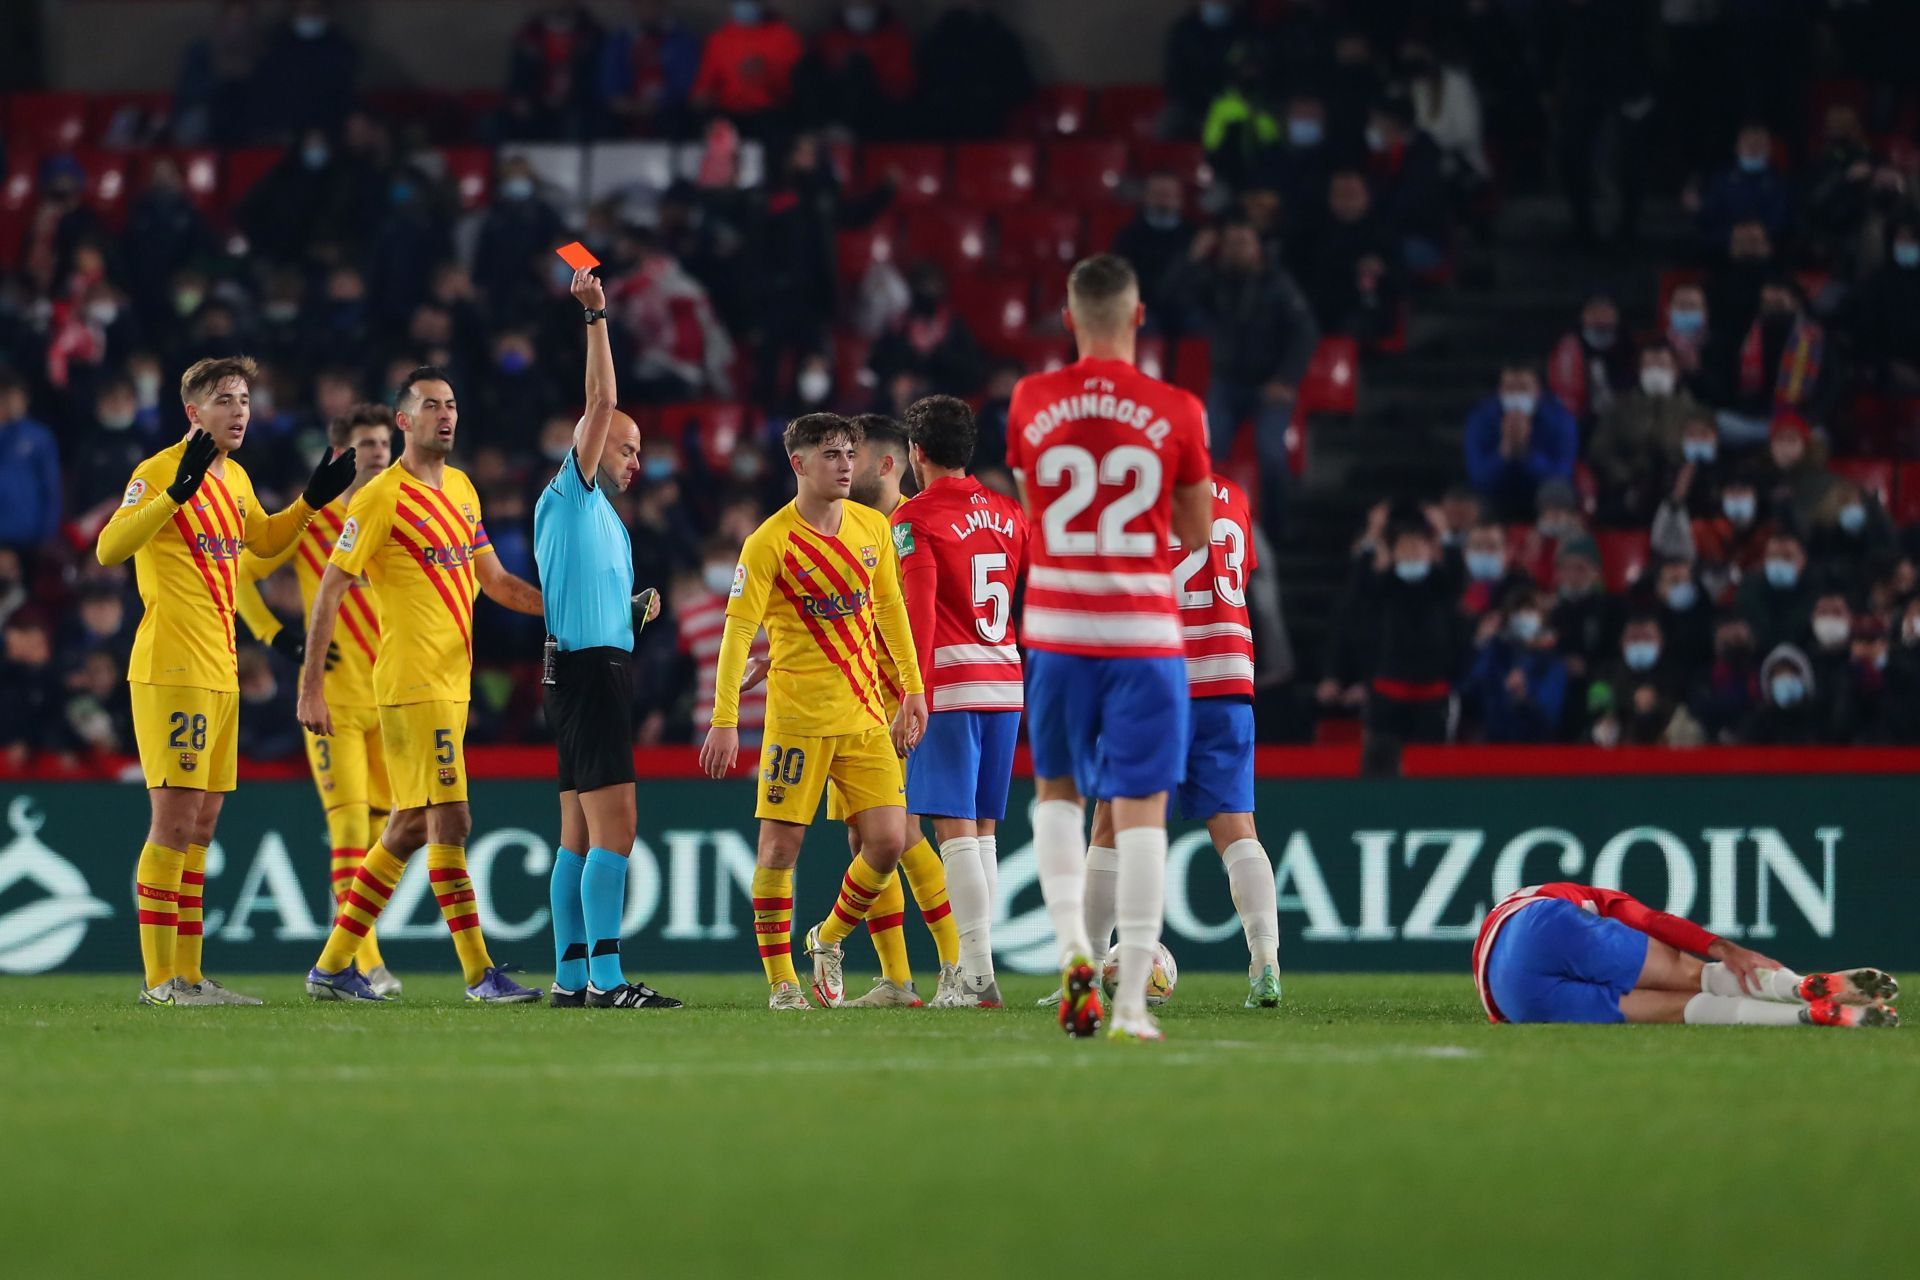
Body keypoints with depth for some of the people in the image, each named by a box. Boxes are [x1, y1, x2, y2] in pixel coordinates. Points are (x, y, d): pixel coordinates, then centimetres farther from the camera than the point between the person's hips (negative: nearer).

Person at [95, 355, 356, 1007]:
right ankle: (160, 980, -7)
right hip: (171, 672, -9)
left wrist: (313, 499, 19)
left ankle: (187, 976, 14)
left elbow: (263, 540, 33)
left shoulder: (234, 478, 15)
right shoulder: (157, 471, -11)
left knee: (201, 827, 10)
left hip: (220, 675, 9)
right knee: (174, 823, -10)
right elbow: (109, 548, -23)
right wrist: (176, 492, -31)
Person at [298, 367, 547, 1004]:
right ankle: (479, 975, -9)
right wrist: (311, 684, -14)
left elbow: (494, 581, 21)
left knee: (411, 826, 10)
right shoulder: (382, 497, -9)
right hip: (412, 683, -8)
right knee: (450, 820, -10)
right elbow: (329, 591, -9)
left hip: (452, 683, 8)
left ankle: (332, 966, 17)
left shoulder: (462, 490, 15)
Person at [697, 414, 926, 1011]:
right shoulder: (770, 542, -10)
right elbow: (737, 631, -11)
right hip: (798, 711, -5)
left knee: (888, 841, -3)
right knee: (781, 845, -5)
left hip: (865, 712, 5)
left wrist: (912, 687, 15)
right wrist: (725, 721, -16)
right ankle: (781, 981, 4)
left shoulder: (872, 527, 7)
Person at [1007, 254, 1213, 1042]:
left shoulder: (1031, 404, -1)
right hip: (1145, 631, -2)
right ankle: (1132, 1000, -5)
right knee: (1140, 807, 0)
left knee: (1057, 789, 20)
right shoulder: (1174, 413, -5)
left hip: (1057, 626, 2)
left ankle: (1071, 946, -1)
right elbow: (1197, 532, 6)